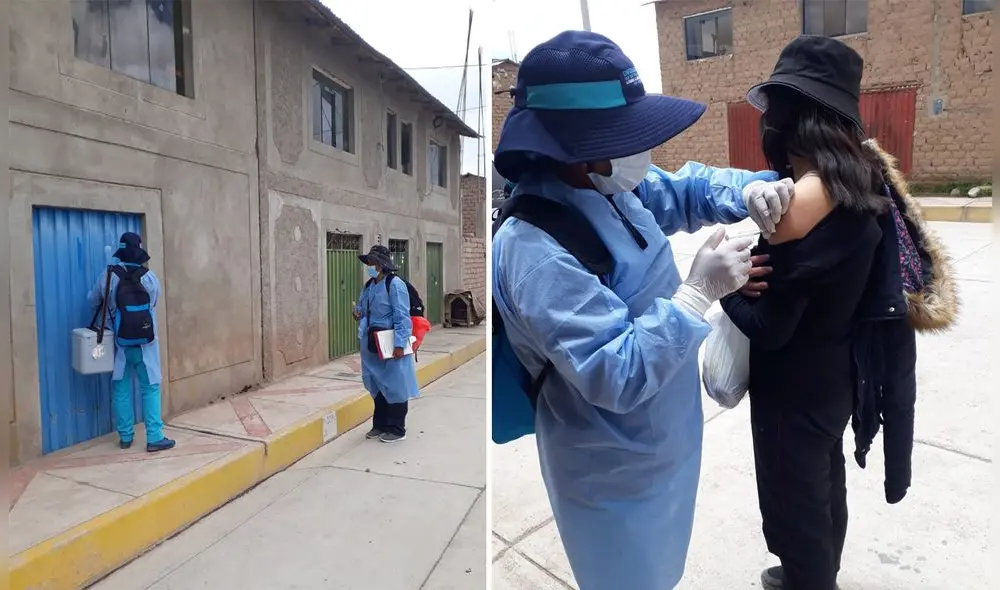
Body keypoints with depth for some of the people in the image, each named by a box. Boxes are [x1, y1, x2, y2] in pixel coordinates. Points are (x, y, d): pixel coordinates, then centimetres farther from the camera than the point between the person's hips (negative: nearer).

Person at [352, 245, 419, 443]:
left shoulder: (395, 284, -14)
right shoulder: (369, 285, 10)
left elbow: (402, 317, -18)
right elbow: (362, 308, 24)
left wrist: (399, 344, -22)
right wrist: (358, 314, 0)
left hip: (391, 343, -8)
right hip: (373, 342, 8)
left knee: (395, 385, 2)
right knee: (377, 385, 16)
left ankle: (396, 429, 14)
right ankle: (380, 425, 30)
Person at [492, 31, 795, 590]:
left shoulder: (611, 188, -6)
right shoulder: (535, 250, -34)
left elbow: (685, 188, 11)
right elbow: (616, 376, -35)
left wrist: (749, 190, -8)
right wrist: (698, 292, -32)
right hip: (614, 468, -8)